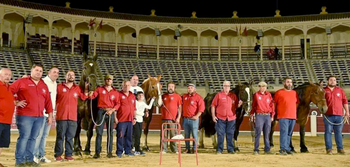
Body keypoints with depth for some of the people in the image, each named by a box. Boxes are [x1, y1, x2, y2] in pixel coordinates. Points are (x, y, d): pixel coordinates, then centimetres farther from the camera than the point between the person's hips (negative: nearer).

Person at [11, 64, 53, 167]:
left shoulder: (44, 86, 18)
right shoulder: (22, 82, 3)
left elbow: (48, 101, 17)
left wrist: (50, 115, 13)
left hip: (39, 117, 5)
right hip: (25, 116, -5)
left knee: (33, 138, 8)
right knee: (24, 137, -9)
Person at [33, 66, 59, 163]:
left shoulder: (55, 84, 18)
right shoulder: (43, 82, -5)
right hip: (42, 112, -7)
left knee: (45, 135, 9)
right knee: (39, 134, -9)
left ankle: (41, 155, 13)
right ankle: (34, 155, -4)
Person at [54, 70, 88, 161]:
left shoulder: (77, 88, 13)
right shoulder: (59, 87, 4)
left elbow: (83, 97, 12)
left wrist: (86, 89, 4)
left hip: (73, 117, 3)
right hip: (61, 116, -3)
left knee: (70, 137, 5)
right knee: (60, 136, 0)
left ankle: (68, 154, 12)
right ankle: (58, 155, 7)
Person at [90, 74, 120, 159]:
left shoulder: (115, 92, 9)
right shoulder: (100, 89, 8)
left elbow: (118, 103, 3)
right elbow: (92, 96, -2)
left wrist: (112, 110, -12)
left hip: (111, 112, 2)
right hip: (101, 111, -1)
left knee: (110, 133, 4)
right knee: (99, 132, -3)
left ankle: (109, 152, 10)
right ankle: (97, 152, 1)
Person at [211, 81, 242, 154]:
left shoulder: (233, 95, 12)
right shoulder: (219, 95, 5)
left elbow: (236, 106, 15)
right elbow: (213, 105, 3)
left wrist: (239, 104, -8)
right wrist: (213, 116, -4)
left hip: (231, 118, 2)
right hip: (220, 118, -2)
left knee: (230, 134, 5)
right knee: (220, 134, 0)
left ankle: (231, 149, 12)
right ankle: (219, 150, 7)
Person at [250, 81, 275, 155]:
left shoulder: (269, 95, 10)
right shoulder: (256, 95, 2)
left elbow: (272, 105, 11)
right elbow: (253, 105, 3)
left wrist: (272, 115, 6)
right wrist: (252, 115, -3)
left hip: (267, 116, 3)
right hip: (259, 115, -3)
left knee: (267, 134, 7)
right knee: (258, 133, -2)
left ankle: (267, 149, 14)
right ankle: (256, 150, 3)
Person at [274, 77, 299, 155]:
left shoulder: (294, 93, 15)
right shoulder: (279, 92, 0)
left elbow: (297, 103, 24)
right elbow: (274, 104, 4)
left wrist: (293, 111, 14)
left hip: (293, 116, 5)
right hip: (283, 116, -5)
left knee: (289, 133, 9)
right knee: (284, 132, -11)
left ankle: (288, 148, 15)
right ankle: (283, 149, -10)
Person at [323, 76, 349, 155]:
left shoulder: (340, 90, 13)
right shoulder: (324, 91, 5)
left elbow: (345, 101, 12)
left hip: (339, 115, 2)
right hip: (328, 115, -2)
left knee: (338, 132, 6)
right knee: (328, 132, 0)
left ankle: (340, 148, 14)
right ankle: (328, 149, 7)